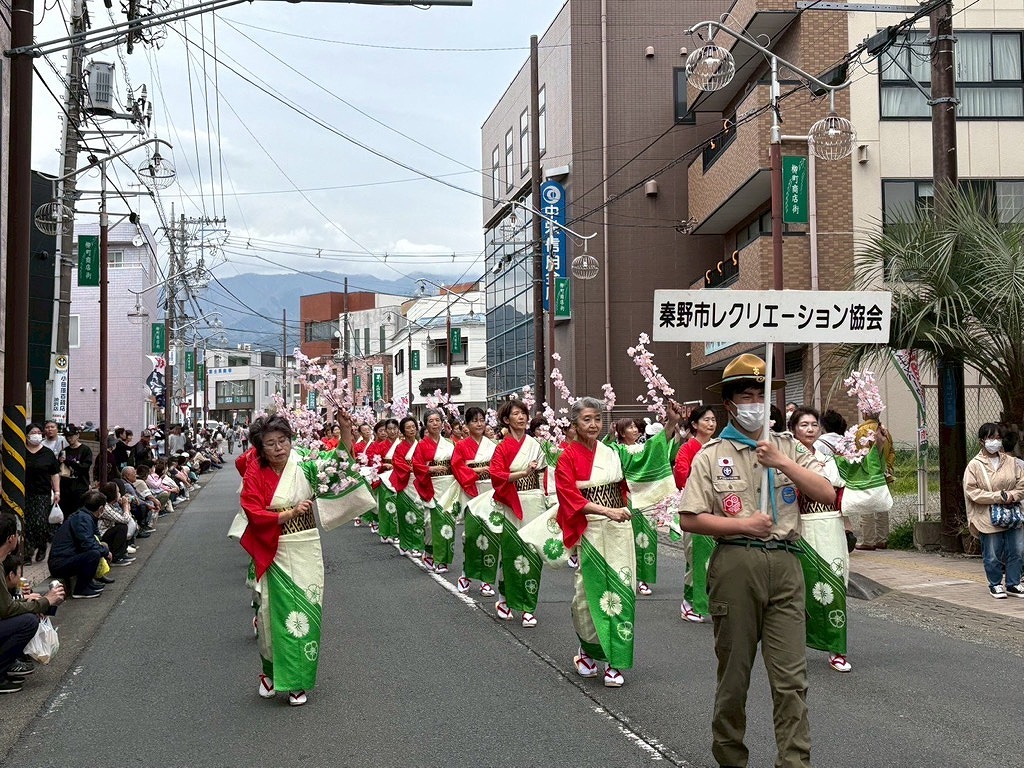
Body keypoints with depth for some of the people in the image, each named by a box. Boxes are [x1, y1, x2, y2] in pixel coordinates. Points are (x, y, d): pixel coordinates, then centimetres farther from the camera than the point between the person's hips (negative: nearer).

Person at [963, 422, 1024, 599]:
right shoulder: (975, 465, -6)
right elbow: (971, 492, -12)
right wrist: (999, 496, -17)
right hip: (988, 517, -4)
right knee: (992, 555, 3)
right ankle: (995, 584, 23)